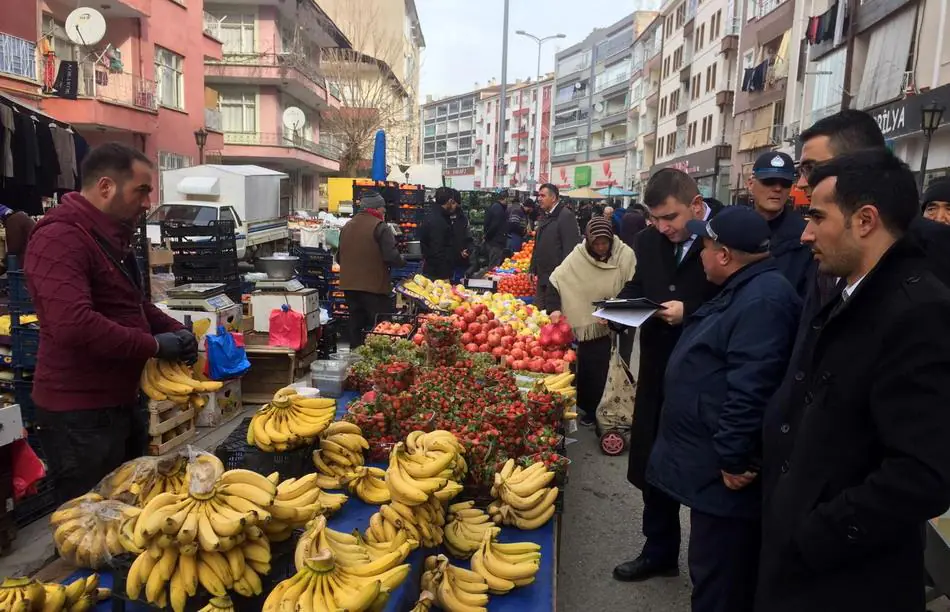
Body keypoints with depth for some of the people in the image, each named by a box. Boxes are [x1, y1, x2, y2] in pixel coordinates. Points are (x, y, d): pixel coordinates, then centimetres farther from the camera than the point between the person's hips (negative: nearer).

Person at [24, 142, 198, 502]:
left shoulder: (113, 237, 13)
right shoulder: (60, 239, -21)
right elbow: (73, 324, -34)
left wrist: (174, 330, 4)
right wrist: (155, 345, -23)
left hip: (121, 401, 10)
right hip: (79, 414, -10)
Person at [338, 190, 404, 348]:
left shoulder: (347, 226, 11)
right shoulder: (380, 226, -11)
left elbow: (339, 258, 16)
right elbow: (391, 257, -19)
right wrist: (402, 261, 1)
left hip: (349, 285, 7)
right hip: (374, 286, -7)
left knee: (356, 326, 16)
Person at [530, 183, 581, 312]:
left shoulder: (566, 216, -13)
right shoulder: (544, 216, 17)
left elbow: (570, 248, -19)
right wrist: (533, 269, 19)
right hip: (543, 276, 9)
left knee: (553, 311, -5)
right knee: (539, 310, 13)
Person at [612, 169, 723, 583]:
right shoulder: (649, 241, 5)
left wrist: (689, 313, -25)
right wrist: (621, 306, -4)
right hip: (658, 372, 6)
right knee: (652, 465, 17)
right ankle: (659, 552, 39)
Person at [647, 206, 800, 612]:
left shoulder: (763, 300, -24)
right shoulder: (746, 291, 12)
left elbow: (750, 392, -29)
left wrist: (733, 460, -25)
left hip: (724, 475, -11)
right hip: (714, 468, 11)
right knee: (713, 573, 25)